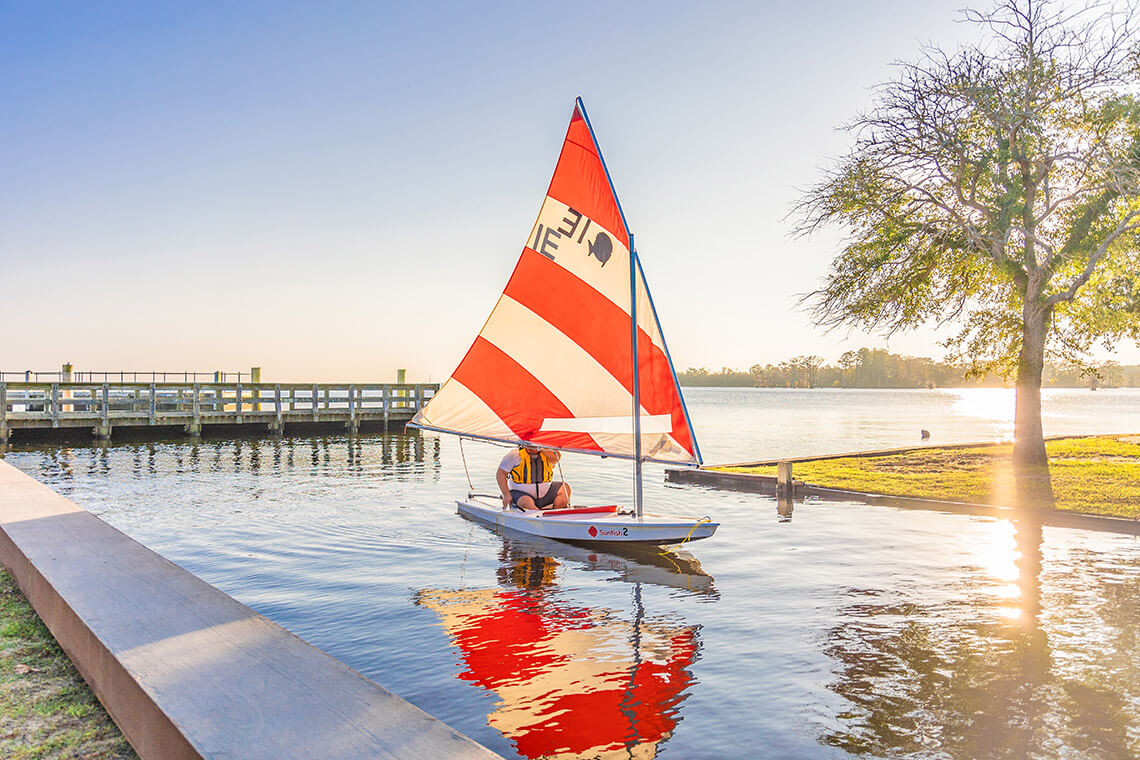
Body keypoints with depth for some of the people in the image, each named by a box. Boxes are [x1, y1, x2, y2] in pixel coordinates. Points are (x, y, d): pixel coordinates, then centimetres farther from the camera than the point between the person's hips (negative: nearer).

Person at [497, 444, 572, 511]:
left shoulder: (547, 453, 3)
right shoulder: (515, 454, -3)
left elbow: (557, 456, -20)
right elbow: (500, 473, -3)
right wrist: (506, 494, -13)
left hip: (544, 493, 4)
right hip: (521, 493, -4)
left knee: (565, 487, -11)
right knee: (527, 503, -35)